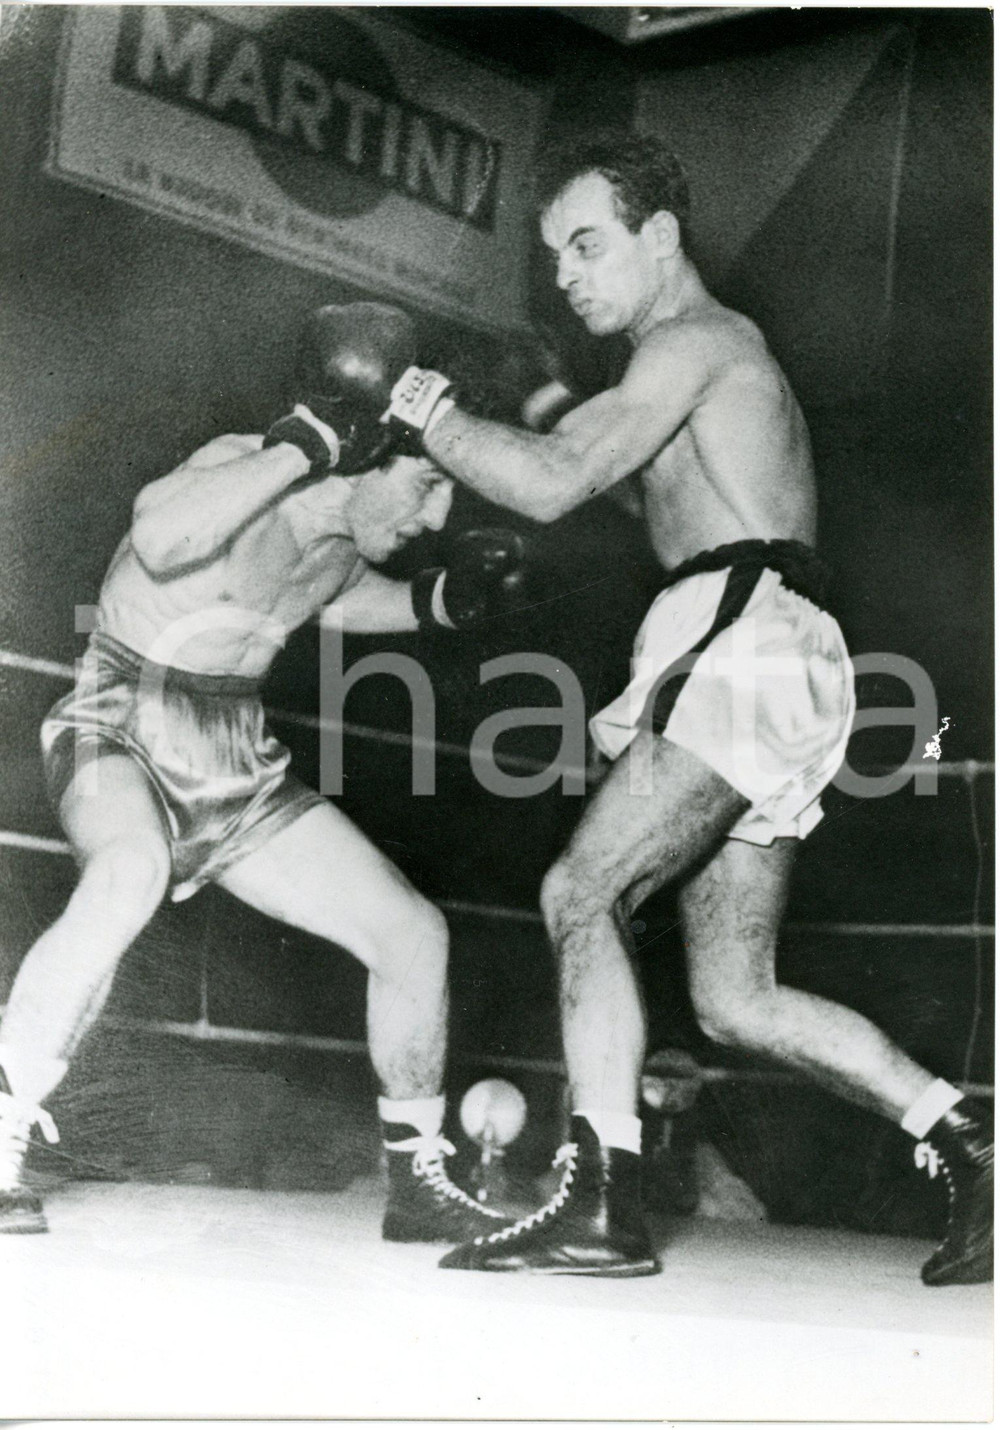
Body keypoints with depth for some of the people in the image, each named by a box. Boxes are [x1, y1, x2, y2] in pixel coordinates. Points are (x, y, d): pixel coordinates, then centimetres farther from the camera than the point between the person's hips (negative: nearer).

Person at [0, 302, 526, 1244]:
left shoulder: (342, 538, 1)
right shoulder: (241, 470, -22)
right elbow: (161, 540, -47)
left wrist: (444, 599, 8)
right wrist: (308, 442, -43)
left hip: (234, 768, 8)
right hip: (121, 738, -7)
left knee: (412, 932, 2)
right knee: (129, 875, -41)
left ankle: (420, 1184, 18)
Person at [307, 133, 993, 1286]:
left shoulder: (696, 341, -1)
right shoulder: (711, 362, 31)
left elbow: (553, 486, -13)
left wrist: (418, 411, -4)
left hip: (743, 642, -10)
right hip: (746, 656, 10)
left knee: (581, 896, -16)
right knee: (734, 998, 7)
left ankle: (599, 1205, -20)